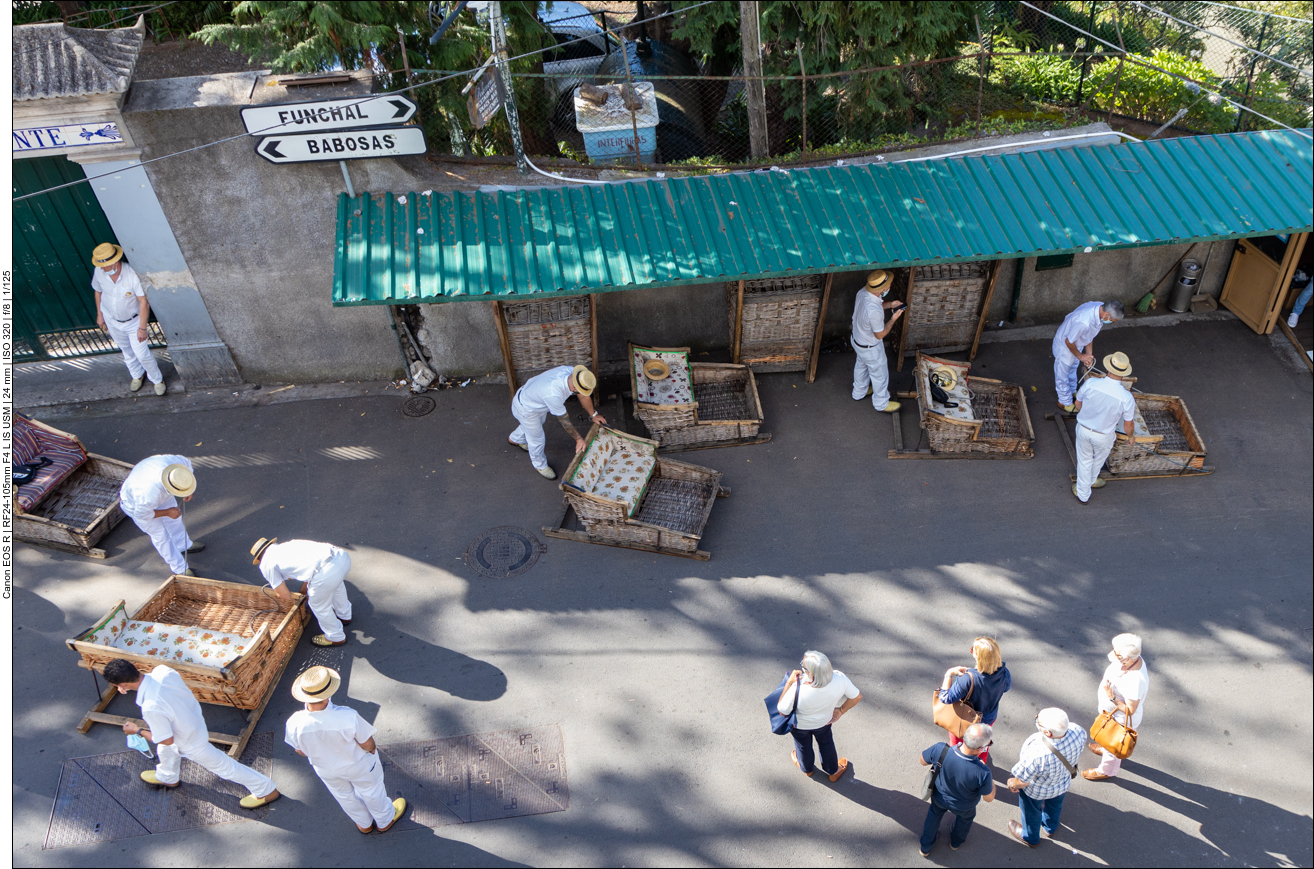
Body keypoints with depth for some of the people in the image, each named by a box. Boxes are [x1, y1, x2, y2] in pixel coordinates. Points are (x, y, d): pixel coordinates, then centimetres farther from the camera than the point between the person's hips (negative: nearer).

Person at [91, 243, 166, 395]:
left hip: (133, 321, -4)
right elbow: (98, 291, 2)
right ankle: (137, 375, 49)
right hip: (111, 320, 4)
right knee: (126, 349, 24)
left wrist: (142, 328, -20)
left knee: (142, 353, 2)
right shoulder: (99, 272, -19)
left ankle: (157, 379, 30)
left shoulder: (132, 275, -32)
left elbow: (143, 302, -24)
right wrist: (99, 314, 12)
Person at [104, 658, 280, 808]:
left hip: (192, 744, -7)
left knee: (223, 767, 13)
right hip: (196, 720, 7)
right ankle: (168, 777, 65)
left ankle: (266, 790, 28)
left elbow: (166, 740, -24)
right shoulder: (163, 671, -22)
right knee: (165, 750, 34)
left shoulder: (151, 708, -42)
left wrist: (138, 730, -11)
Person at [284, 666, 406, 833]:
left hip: (326, 770, 3)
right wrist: (372, 749, 0)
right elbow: (368, 744, -25)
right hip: (359, 765, -3)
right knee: (371, 791, 29)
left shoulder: (295, 724, -34)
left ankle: (364, 824, 61)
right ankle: (385, 821, 57)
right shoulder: (348, 717, -43)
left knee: (344, 795, 33)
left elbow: (300, 751, -11)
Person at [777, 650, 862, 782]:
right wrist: (841, 711, 0)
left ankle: (807, 769, 63)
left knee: (803, 746, 32)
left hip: (800, 725, -2)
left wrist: (789, 682, -28)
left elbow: (782, 711, -26)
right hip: (823, 721, 2)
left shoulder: (797, 691, -47)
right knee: (826, 743, 35)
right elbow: (857, 696, -17)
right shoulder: (840, 679, -38)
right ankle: (834, 771, 61)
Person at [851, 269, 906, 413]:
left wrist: (889, 304, -4)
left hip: (856, 338, 8)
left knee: (861, 365, 33)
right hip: (870, 347, -8)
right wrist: (894, 319, -17)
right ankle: (881, 403, 42)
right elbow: (880, 334, -26)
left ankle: (859, 392, 58)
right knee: (879, 374, 18)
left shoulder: (863, 292, -19)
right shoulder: (875, 311, -44)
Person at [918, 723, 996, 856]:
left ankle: (925, 847, 58)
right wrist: (991, 781, -6)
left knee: (934, 814, 35)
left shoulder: (940, 749, -39)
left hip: (939, 797, 1)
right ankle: (956, 843, 65)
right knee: (965, 818, 36)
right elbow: (989, 798, -23)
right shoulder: (982, 773, -44)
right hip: (964, 807, -1)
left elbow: (923, 761, -16)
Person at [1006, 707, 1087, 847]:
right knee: (1054, 805, 37)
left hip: (1036, 790, -5)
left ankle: (1030, 838, 59)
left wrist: (1012, 784, -5)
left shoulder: (1036, 754, -48)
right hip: (1064, 783, 5)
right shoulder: (1076, 731, -35)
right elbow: (1082, 745, -8)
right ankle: (1051, 827, 68)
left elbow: (1022, 781, -28)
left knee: (1032, 812, 29)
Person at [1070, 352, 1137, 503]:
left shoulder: (1090, 383, -26)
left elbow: (1077, 404, -8)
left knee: (1084, 460, 24)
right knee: (1099, 459, 31)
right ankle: (1091, 480, 60)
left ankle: (1082, 493, 42)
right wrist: (1131, 436, 10)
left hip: (1083, 428, 1)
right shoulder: (1126, 397, -28)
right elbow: (1128, 424, -13)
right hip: (1104, 436, -1)